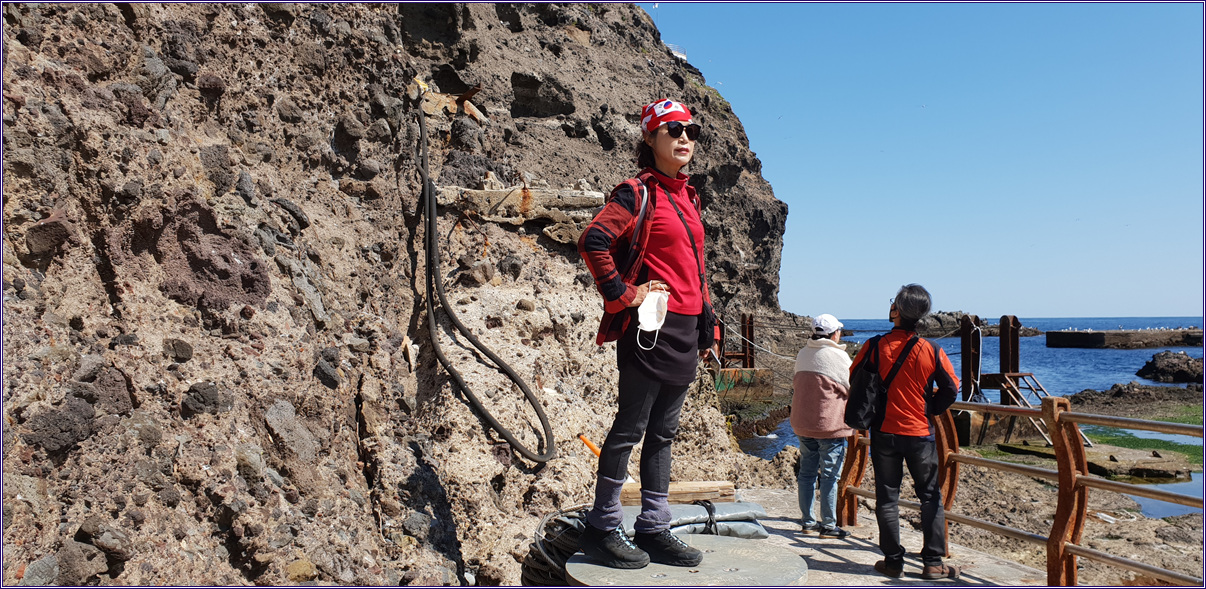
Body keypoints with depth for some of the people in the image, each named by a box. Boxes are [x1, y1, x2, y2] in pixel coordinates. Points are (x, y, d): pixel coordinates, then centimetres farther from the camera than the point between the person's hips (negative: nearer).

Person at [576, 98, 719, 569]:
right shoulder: (639, 192, -7)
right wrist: (623, 295, -16)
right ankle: (602, 529, 12)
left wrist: (708, 329, 20)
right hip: (651, 328, -8)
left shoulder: (688, 196, 18)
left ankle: (654, 530, 22)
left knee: (663, 432, 12)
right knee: (631, 427, -1)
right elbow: (593, 241, -20)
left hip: (685, 331, 8)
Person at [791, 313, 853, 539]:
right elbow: (854, 389, -5)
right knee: (830, 475, 0)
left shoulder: (802, 354, 9)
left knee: (807, 472, 12)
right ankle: (828, 525, 4)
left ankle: (808, 521, 18)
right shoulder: (838, 356, -11)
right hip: (830, 424, -6)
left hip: (802, 424, 7)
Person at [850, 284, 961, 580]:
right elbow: (952, 389, -2)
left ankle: (893, 561, 15)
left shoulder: (875, 347, -10)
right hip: (920, 433, 0)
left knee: (887, 498, 9)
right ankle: (933, 563, 14)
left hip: (884, 432, 0)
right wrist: (930, 410, 13)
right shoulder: (932, 351, -8)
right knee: (931, 497, 12)